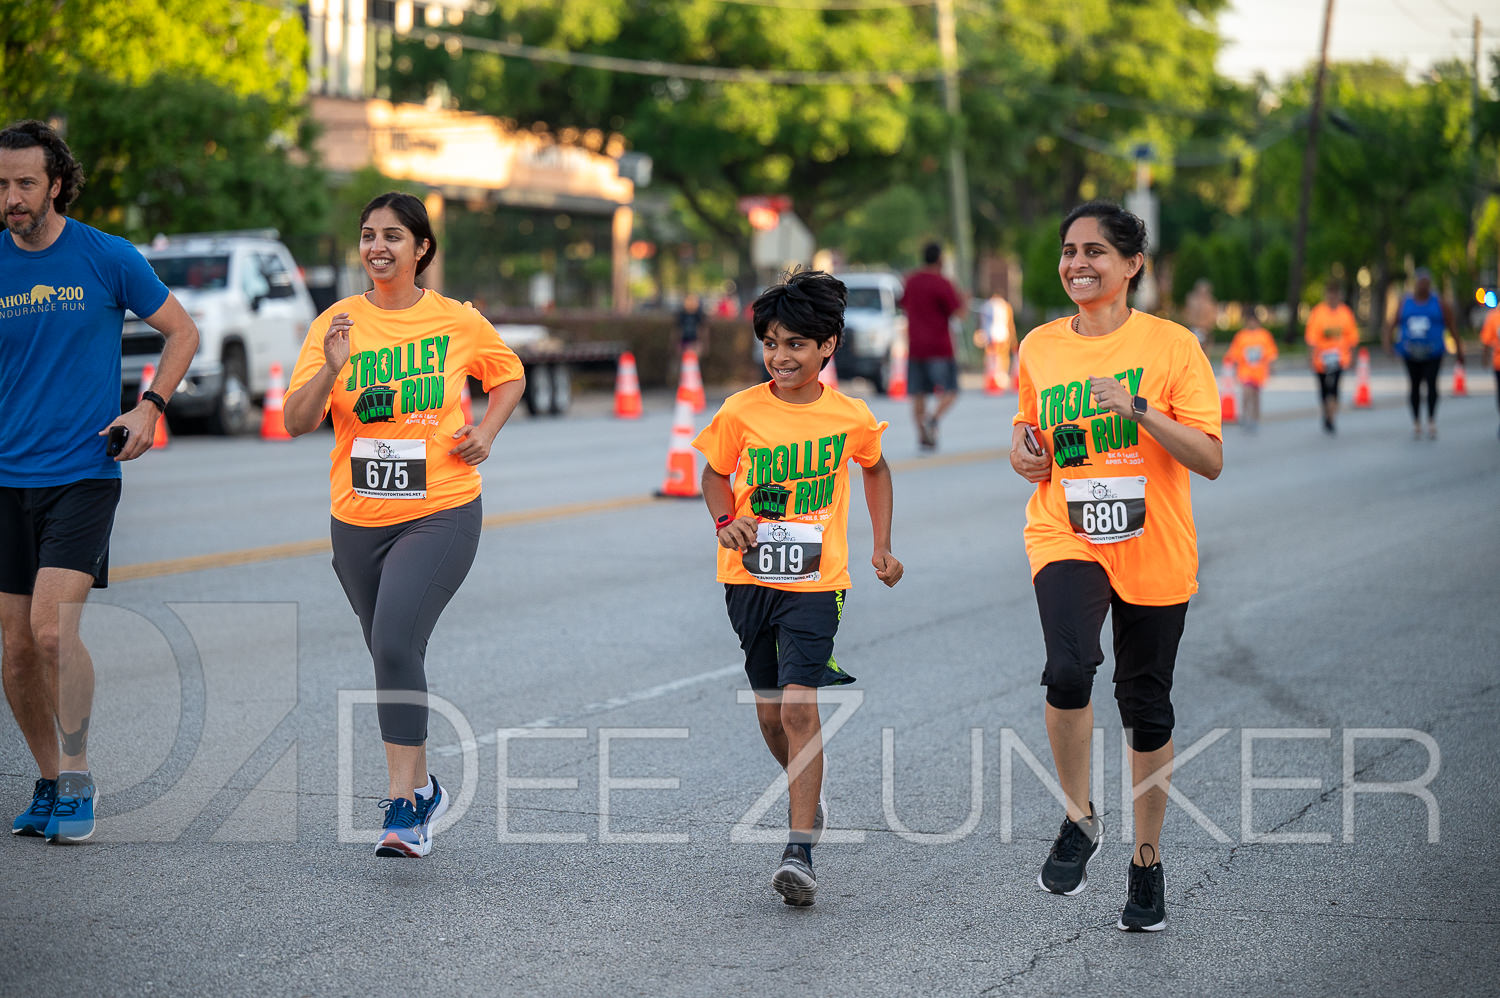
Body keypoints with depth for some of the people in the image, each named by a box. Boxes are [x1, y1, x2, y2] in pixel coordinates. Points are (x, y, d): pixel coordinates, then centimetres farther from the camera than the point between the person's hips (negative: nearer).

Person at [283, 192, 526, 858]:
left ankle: (401, 805, -17)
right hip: (359, 519, 3)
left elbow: (509, 377, 18)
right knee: (391, 656, 15)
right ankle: (422, 789, 35)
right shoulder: (337, 324, 0)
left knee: (395, 643, -21)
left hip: (441, 514, -3)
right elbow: (296, 422, -6)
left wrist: (485, 434, 1)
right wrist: (332, 369, -23)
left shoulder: (458, 322, -1)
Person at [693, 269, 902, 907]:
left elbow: (876, 470, 17)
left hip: (815, 583, -2)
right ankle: (809, 793, 43)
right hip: (750, 576, 2)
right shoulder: (741, 412, -5)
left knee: (799, 708, -15)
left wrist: (882, 546, 15)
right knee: (770, 711, 13)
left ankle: (799, 853, -16)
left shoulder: (850, 417, -4)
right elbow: (715, 474, 9)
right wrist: (726, 521, -10)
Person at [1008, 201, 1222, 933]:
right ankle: (1078, 819, -3)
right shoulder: (1038, 348, 5)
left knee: (1146, 707, 8)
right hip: (1065, 538, 1)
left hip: (1153, 551, -1)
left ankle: (1147, 861, 27)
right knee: (1068, 670, -26)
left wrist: (1140, 412, -23)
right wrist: (1024, 451, 0)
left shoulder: (1172, 346, -6)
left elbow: (1210, 460, -9)